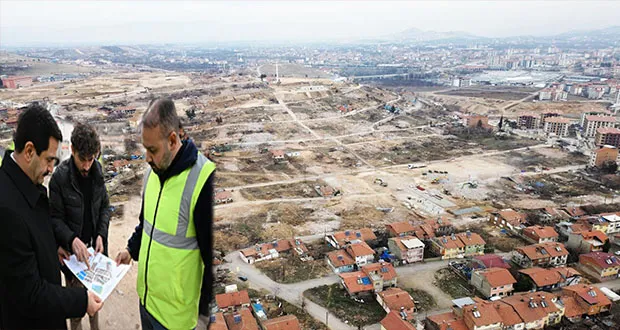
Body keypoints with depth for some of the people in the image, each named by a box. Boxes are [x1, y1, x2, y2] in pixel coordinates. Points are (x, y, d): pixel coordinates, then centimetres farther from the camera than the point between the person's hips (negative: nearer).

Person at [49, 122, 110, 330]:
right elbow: (56, 218, -11)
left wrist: (101, 235, -8)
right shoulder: (60, 177, -16)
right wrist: (72, 240, -25)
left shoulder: (97, 171, -4)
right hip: (73, 249, -3)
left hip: (95, 245, 3)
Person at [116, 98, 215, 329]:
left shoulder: (202, 179, -25)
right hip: (146, 293, 7)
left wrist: (207, 304, -12)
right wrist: (132, 249, 8)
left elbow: (211, 250, -19)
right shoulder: (153, 170, 0)